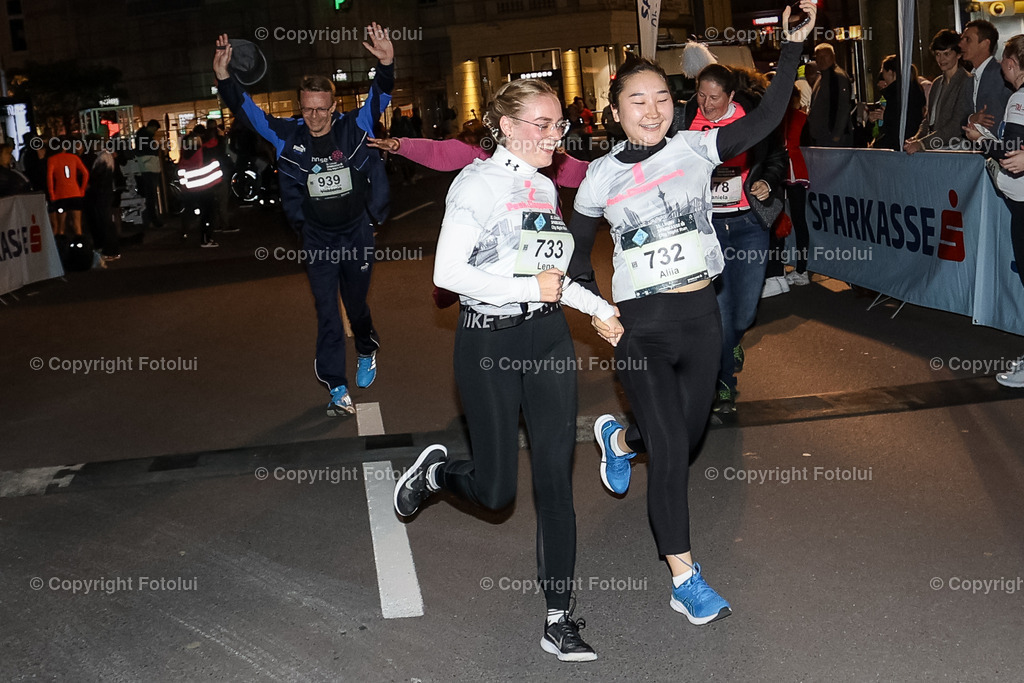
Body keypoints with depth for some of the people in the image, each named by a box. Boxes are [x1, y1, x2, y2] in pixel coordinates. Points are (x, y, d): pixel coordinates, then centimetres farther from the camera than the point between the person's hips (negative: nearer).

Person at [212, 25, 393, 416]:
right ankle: (337, 388, 4)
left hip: (358, 233, 0)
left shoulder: (353, 128, -11)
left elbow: (379, 97, -21)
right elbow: (247, 112, -11)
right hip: (317, 238, 1)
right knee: (327, 313, -1)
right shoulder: (288, 136, -8)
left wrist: (386, 66, -41)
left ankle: (367, 351, 46)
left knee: (356, 303, 17)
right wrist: (224, 79, -27)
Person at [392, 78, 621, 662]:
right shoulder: (478, 184, -10)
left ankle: (560, 620, 10)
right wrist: (532, 289, -18)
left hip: (548, 340, 6)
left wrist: (601, 308, 14)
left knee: (556, 482, 2)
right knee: (497, 491, 2)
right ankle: (437, 470, 37)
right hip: (490, 344, -6)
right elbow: (449, 272, -19)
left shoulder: (545, 188, 13)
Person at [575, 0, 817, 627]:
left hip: (702, 316, 3)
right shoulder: (602, 176, 0)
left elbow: (766, 119, -8)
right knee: (670, 451, -6)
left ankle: (619, 438, 51)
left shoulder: (696, 149, 1)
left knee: (689, 435, 17)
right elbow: (577, 250, 10)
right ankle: (686, 579, 6)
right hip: (641, 324, -3)